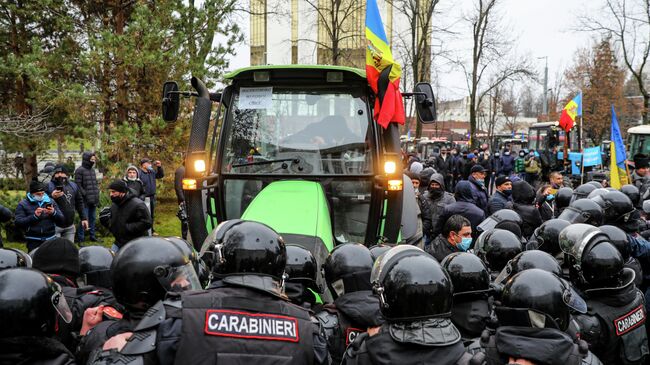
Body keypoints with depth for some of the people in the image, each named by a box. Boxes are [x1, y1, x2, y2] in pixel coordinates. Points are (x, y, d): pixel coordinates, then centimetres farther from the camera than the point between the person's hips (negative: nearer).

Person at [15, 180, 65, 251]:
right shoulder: (23, 204, 4)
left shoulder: (51, 201, 12)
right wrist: (34, 216, -19)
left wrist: (54, 213, -12)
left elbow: (61, 221, 8)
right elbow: (18, 223, -7)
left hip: (50, 240, 3)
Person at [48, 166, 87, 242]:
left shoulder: (73, 186, 8)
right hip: (54, 226, -5)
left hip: (70, 226, 5)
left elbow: (79, 203, 16)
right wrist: (52, 196, -32)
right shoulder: (49, 186, -8)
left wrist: (84, 218, 12)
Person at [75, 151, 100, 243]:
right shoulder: (80, 170, -9)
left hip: (94, 200, 7)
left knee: (93, 218, 14)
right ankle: (80, 238, 1)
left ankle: (92, 236, 25)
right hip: (85, 201, -7)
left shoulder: (92, 170, 15)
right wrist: (85, 194, -16)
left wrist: (97, 196, 13)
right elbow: (78, 185, -13)